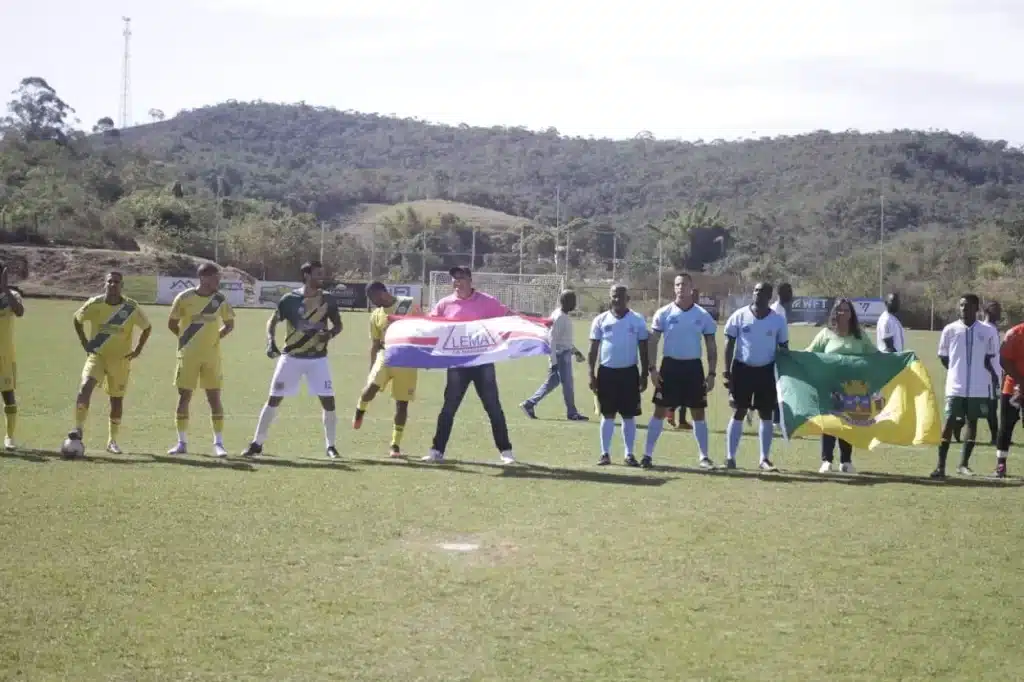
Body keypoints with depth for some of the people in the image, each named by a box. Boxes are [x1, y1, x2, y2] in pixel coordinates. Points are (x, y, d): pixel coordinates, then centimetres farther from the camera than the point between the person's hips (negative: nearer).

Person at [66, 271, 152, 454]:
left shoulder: (131, 307, -11)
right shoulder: (94, 304, -10)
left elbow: (147, 327, 4)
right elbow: (77, 320, 10)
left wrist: (138, 350, -2)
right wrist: (85, 343, 3)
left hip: (120, 360, 0)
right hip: (97, 355, 0)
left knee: (117, 400, 6)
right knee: (85, 387, -24)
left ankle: (112, 441, 21)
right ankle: (79, 428, -17)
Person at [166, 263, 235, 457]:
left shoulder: (220, 299, 0)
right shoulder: (184, 298, -7)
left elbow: (229, 324, 13)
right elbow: (172, 324, 5)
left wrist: (216, 337, 2)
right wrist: (187, 339, 3)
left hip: (212, 356, 2)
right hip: (188, 355, -1)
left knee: (214, 397, -1)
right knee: (184, 396, 1)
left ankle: (218, 443, 4)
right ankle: (182, 442, 11)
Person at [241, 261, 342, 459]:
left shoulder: (328, 300, -3)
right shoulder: (290, 299, -9)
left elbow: (338, 324, 7)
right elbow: (272, 321, 1)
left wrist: (330, 333, -15)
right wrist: (271, 342, -15)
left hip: (317, 359, 1)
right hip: (291, 357, -1)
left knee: (328, 401, -5)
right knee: (273, 399, 0)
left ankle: (330, 446, 10)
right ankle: (257, 443, 9)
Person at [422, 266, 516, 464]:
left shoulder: (486, 301, -1)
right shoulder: (445, 304, 4)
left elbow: (508, 316, 0)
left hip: (483, 361, -1)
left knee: (493, 407, 2)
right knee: (449, 407, 4)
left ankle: (505, 451, 9)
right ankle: (437, 450, 11)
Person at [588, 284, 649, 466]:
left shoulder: (638, 320, 0)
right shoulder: (600, 320, 1)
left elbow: (643, 350, 3)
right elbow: (593, 349, 4)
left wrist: (644, 375, 0)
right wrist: (592, 375, -2)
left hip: (629, 372, 0)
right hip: (606, 372, 0)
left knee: (629, 416, 3)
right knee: (607, 415, 6)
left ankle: (629, 454, 10)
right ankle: (605, 453, 11)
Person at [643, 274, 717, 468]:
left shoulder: (703, 315, 1)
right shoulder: (664, 313, -2)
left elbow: (711, 347, 4)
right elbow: (652, 342, 0)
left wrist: (711, 373, -2)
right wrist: (652, 368, -8)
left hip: (693, 367, 1)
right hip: (670, 365, -1)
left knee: (698, 412, 5)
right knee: (660, 411, 0)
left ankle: (704, 457, 13)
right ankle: (648, 454, 5)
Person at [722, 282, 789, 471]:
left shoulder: (778, 320, 0)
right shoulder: (739, 316, -3)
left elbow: (784, 347, 7)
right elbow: (729, 344, 0)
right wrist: (727, 372, -6)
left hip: (766, 371, 2)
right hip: (742, 368, -1)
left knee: (766, 414, 4)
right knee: (738, 412, 0)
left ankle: (764, 459, 11)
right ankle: (730, 457, 4)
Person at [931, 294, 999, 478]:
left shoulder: (987, 332, 0)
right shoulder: (950, 329, -1)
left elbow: (989, 357, 11)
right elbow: (943, 357, 7)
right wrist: (957, 371, 7)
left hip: (978, 387, 1)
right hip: (956, 386, -1)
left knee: (972, 422, 7)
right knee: (950, 421, -5)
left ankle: (964, 464, 15)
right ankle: (940, 465, -4)